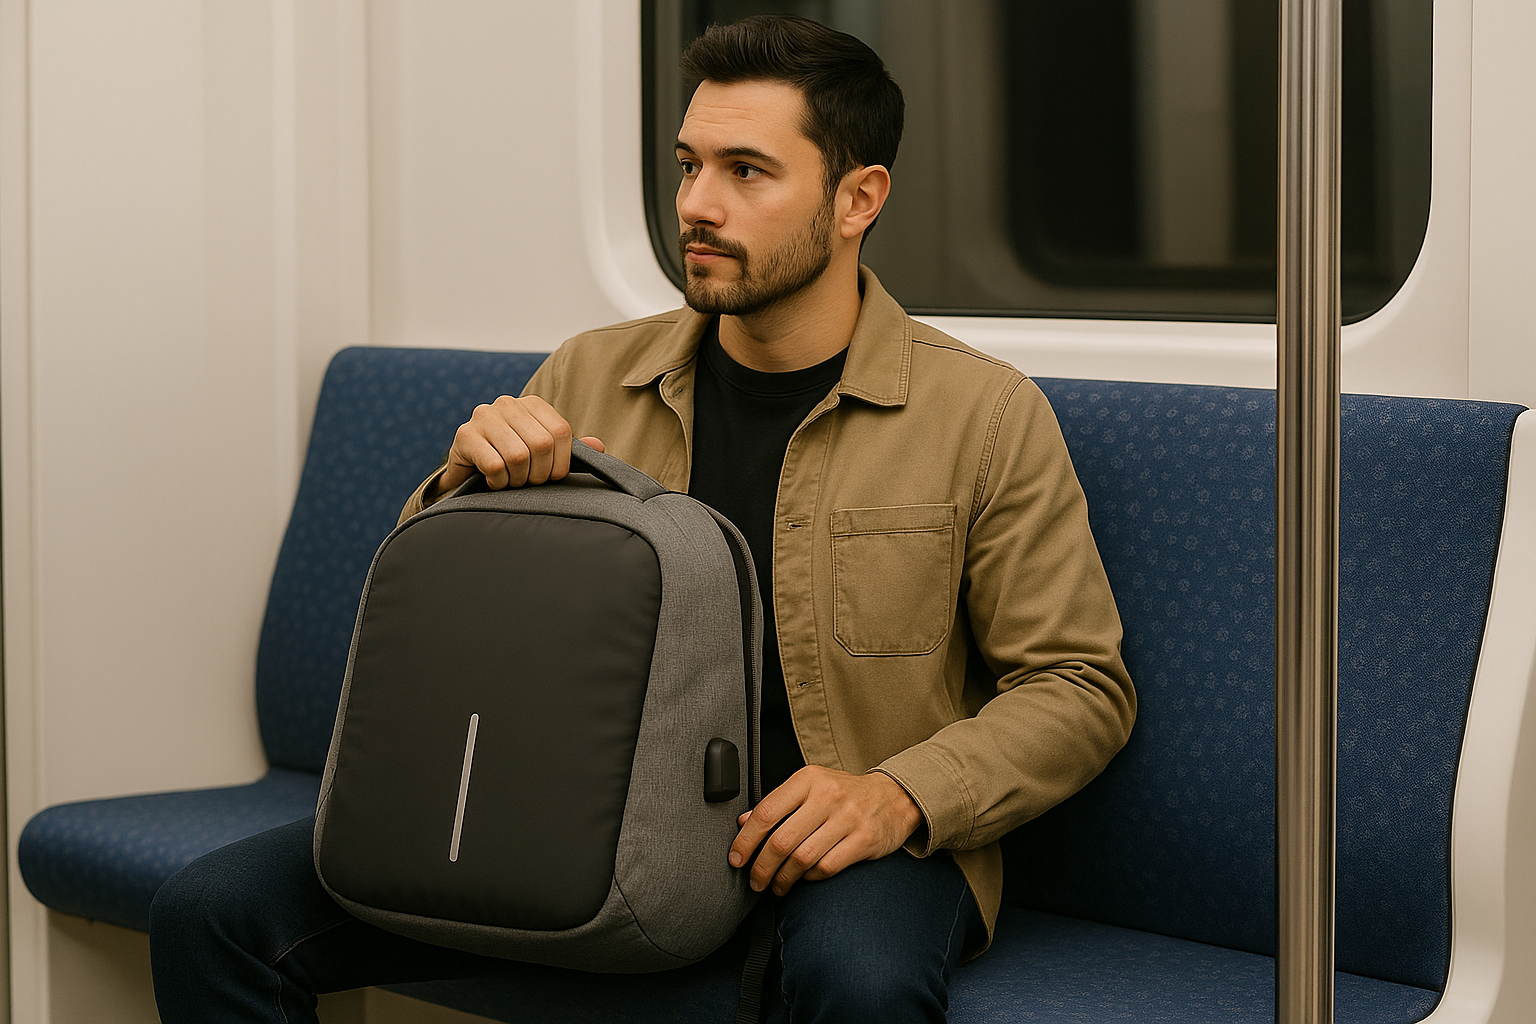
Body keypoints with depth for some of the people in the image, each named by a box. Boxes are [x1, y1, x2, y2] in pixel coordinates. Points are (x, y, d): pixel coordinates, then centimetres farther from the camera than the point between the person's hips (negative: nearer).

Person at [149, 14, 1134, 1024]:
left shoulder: (986, 416, -2)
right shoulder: (589, 379, 9)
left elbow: (1080, 685, -1)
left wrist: (900, 796, -18)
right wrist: (465, 480, -10)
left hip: (828, 838, -4)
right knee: (216, 914, -12)